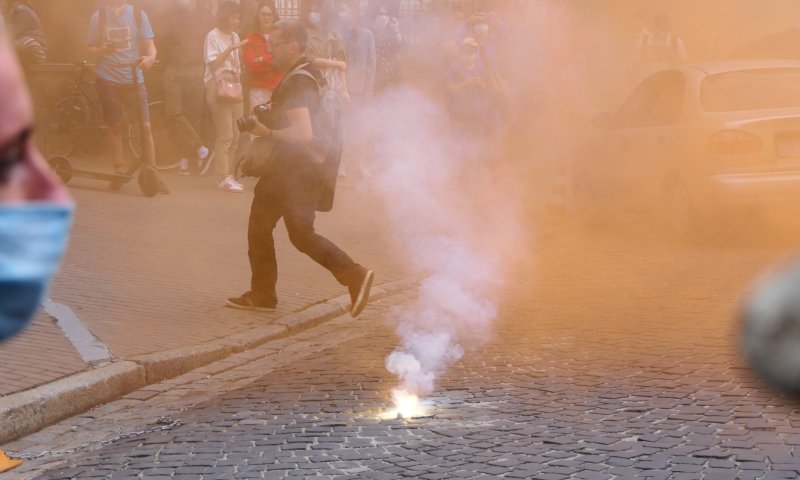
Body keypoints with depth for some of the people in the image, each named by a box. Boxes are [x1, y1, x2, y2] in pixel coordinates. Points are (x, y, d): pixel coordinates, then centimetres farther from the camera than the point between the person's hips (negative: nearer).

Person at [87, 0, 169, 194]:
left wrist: (150, 57, -22)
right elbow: (91, 50, 6)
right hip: (107, 78, 0)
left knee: (145, 126, -8)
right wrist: (103, 50, -17)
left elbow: (150, 45, 1)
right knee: (115, 126, 4)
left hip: (134, 78, 0)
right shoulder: (99, 16, 4)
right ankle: (120, 171, 14)